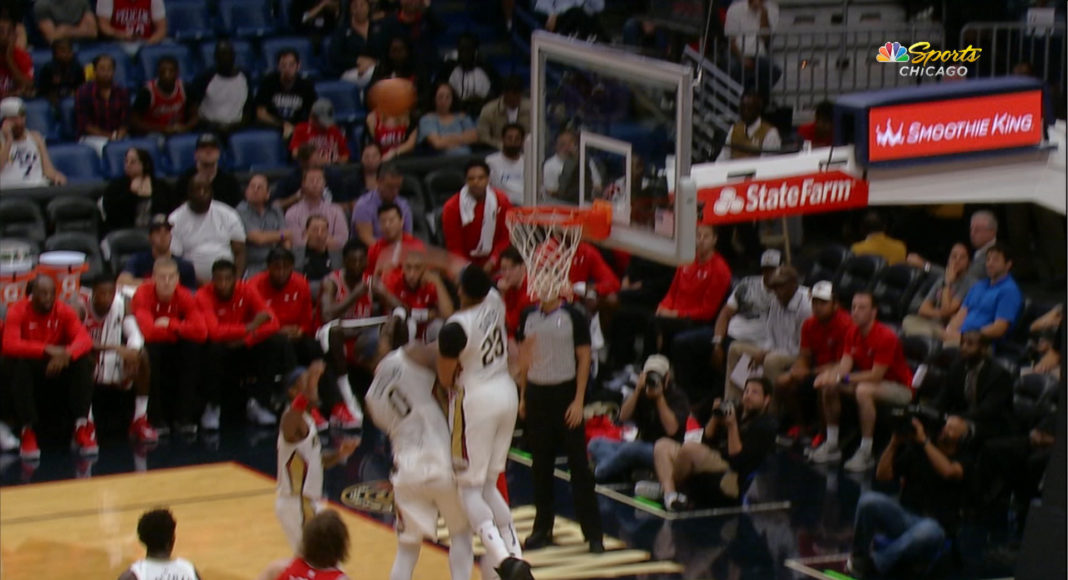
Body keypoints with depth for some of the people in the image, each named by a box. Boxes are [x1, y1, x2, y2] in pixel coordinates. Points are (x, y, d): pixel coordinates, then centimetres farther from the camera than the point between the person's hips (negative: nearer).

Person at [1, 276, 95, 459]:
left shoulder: (64, 311, -5)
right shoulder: (18, 312, -12)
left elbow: (85, 339, -18)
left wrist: (66, 354, -40)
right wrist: (46, 350, -39)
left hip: (58, 367, 2)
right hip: (29, 369, -2)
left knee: (83, 363, -26)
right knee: (17, 365, -36)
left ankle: (82, 428, -25)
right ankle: (28, 432, -32)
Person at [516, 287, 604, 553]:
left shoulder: (573, 315, -5)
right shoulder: (528, 316, 7)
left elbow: (584, 358, -5)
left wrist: (579, 400, -11)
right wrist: (523, 396, 10)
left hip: (566, 393, -4)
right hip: (536, 392, 4)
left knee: (578, 464, -2)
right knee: (541, 465, 9)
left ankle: (592, 532, 1)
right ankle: (542, 528, 18)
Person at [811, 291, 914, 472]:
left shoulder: (885, 337, -24)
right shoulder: (854, 334, 0)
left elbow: (876, 375, -28)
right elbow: (845, 365, -6)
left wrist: (842, 378, -33)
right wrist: (830, 375, -30)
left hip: (900, 388, -9)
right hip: (869, 380, 9)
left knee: (863, 390, -37)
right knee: (828, 386, -3)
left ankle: (865, 453, -30)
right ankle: (832, 444, 5)